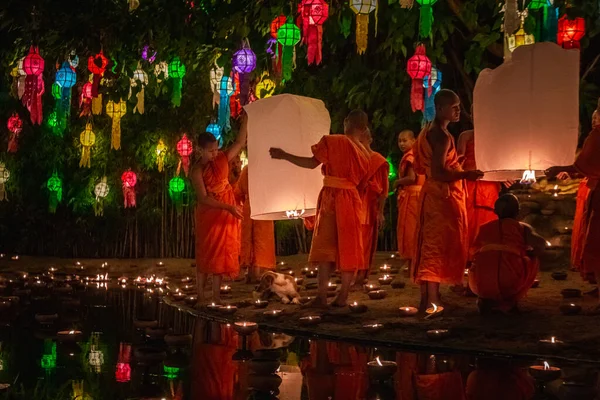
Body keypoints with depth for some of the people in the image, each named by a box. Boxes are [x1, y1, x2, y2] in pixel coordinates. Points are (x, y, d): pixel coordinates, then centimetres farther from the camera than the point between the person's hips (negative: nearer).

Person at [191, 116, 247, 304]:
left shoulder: (222, 159, -2)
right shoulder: (197, 170, -15)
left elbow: (240, 143, 5)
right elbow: (203, 199, -19)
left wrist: (246, 118, -4)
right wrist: (228, 207, -25)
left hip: (226, 214, 5)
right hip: (208, 214, -4)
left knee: (221, 253, 5)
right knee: (205, 253, 1)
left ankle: (216, 295, 11)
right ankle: (200, 295, 8)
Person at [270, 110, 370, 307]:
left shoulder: (332, 141, -6)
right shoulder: (364, 154, 8)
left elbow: (312, 163, -8)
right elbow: (360, 180, 10)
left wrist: (283, 155, -3)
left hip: (330, 197, -3)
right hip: (352, 199, 3)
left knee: (324, 246, 2)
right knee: (347, 248, 6)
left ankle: (322, 296, -4)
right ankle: (342, 297, 6)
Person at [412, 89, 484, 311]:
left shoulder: (428, 132, 14)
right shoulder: (442, 135, -18)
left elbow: (421, 168, 20)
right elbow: (438, 173, -26)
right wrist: (465, 175, -25)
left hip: (433, 194, 10)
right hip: (443, 196, -10)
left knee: (430, 244, 12)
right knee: (440, 245, -9)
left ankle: (428, 296, 17)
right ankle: (431, 299, -11)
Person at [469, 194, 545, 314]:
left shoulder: (484, 228, 21)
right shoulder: (523, 228, 14)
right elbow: (540, 243, -1)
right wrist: (529, 254, 21)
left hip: (482, 286, 2)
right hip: (512, 284, -2)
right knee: (533, 261, 28)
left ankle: (486, 299, 12)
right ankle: (510, 301, 18)